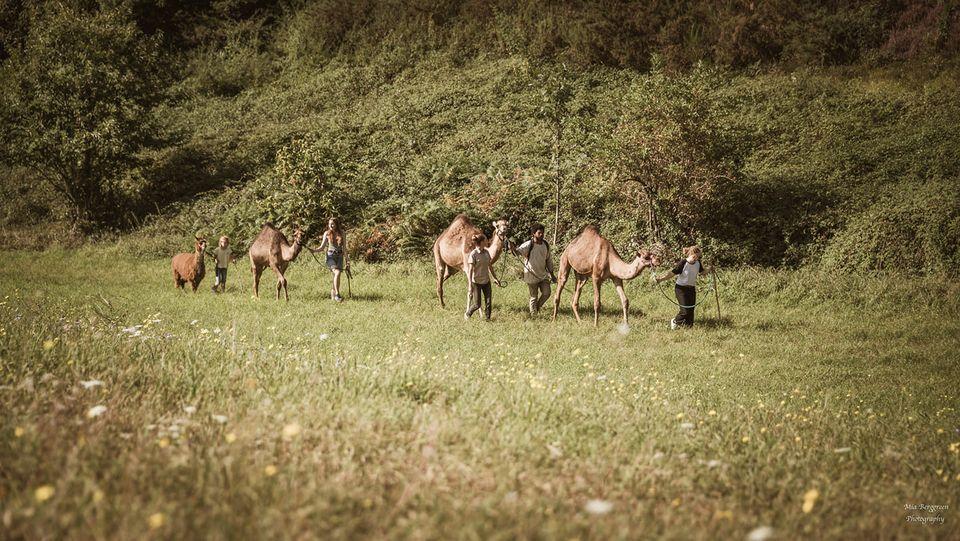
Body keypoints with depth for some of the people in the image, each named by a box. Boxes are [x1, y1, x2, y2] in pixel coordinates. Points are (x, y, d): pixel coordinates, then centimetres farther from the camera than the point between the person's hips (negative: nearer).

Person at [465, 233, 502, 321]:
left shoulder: (486, 252, 3)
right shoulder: (473, 254, -16)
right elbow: (470, 270, -16)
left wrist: (495, 278, 18)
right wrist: (470, 285, -20)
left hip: (486, 281, 6)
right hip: (476, 282, -6)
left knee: (489, 302, 3)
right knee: (477, 304, 0)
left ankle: (488, 319, 15)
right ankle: (467, 315, 26)